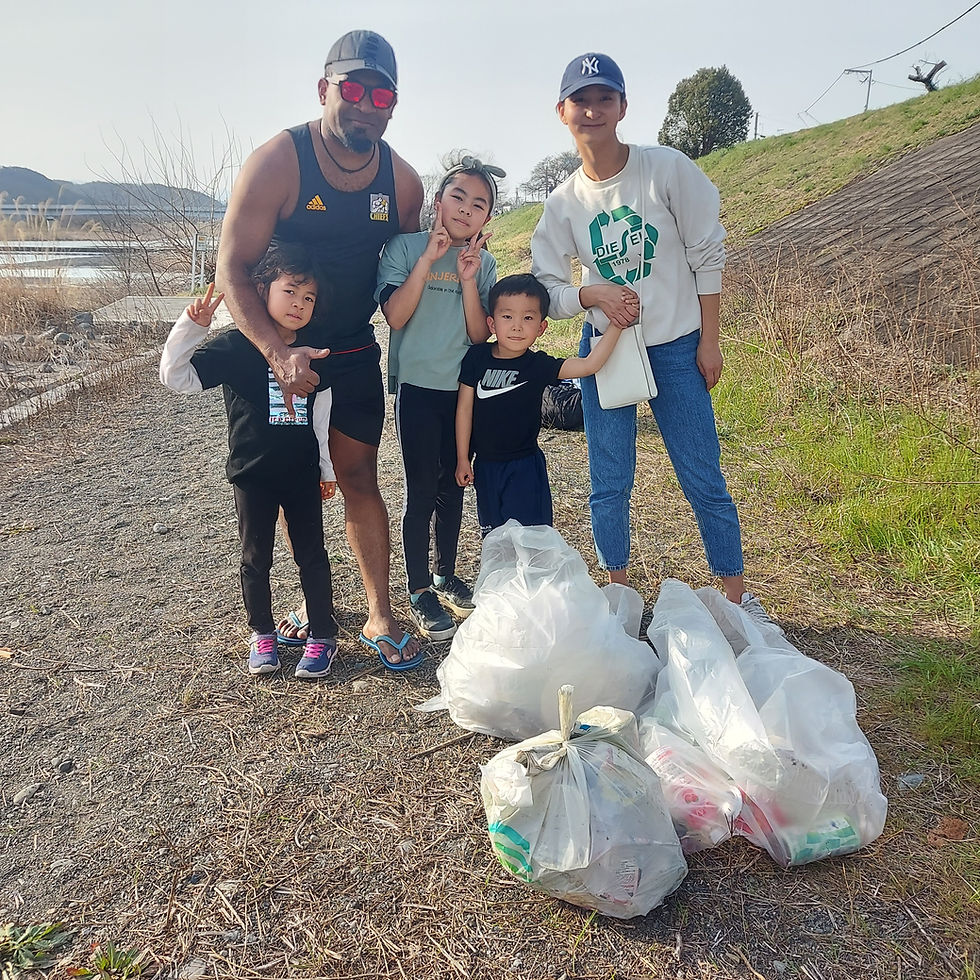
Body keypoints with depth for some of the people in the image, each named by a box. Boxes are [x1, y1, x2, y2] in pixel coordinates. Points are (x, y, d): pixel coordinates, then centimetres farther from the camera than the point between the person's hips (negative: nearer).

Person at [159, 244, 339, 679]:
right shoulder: (235, 347, -10)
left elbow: (322, 414, 6)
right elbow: (176, 376, -14)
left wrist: (328, 468, 10)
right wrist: (191, 326, -25)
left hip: (302, 474, 2)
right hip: (252, 475, -1)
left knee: (311, 554, 7)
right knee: (255, 558, 11)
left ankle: (322, 635, 20)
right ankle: (262, 634, 28)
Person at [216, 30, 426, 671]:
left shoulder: (402, 181, -5)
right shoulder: (277, 163, -17)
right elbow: (233, 268, -21)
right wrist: (277, 353, -33)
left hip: (354, 352, 2)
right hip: (276, 346, -2)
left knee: (360, 478, 2)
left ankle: (380, 617, 8)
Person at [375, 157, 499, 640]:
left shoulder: (483, 263, 5)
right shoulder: (406, 246, -5)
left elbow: (480, 335, -4)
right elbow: (394, 315, -16)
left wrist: (467, 279, -15)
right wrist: (428, 259, -20)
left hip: (464, 388, 4)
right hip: (417, 386, -4)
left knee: (453, 487, 13)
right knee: (422, 492, -2)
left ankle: (445, 575, 31)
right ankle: (420, 592, 12)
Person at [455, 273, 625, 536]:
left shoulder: (539, 366, -11)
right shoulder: (477, 358, -6)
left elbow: (588, 365, -19)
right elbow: (465, 408, -1)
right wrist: (462, 459, 1)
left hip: (525, 467, -2)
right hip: (485, 465, 3)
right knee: (492, 536, 17)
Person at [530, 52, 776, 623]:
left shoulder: (667, 169, -6)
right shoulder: (563, 204, 0)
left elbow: (707, 254, -3)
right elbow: (544, 288, 1)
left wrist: (709, 340, -5)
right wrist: (593, 295, -18)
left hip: (677, 349, -1)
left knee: (704, 480, 1)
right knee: (610, 485, 5)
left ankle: (737, 594, 18)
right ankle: (619, 595, 23)